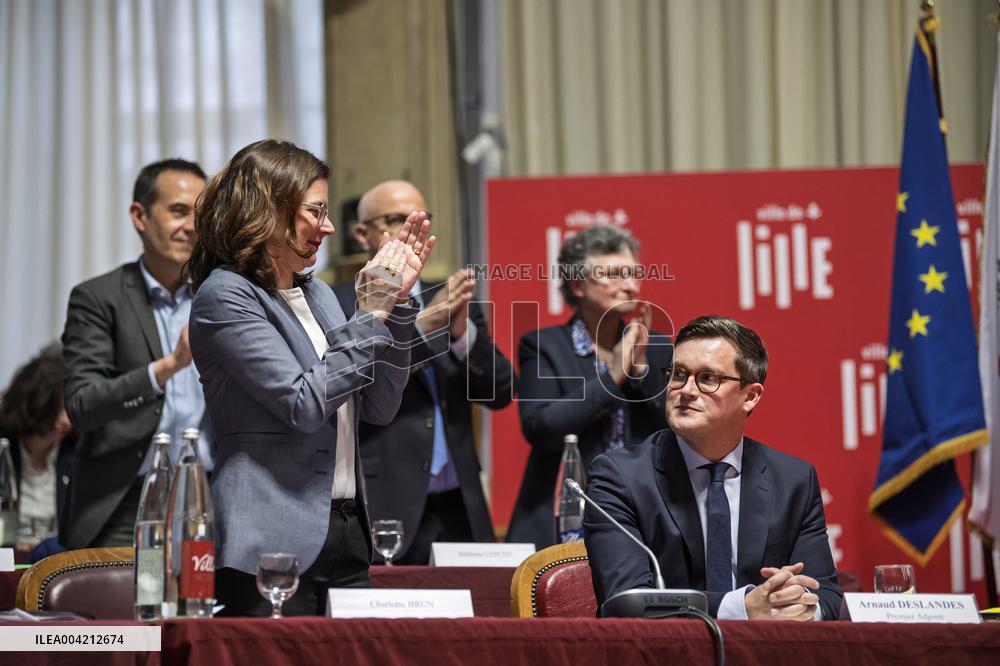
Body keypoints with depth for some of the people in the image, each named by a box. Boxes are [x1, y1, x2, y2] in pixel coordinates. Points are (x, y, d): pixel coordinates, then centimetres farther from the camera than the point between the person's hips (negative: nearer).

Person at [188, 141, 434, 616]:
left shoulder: (316, 294, 16)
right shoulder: (224, 298, -8)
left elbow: (379, 408, 12)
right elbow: (304, 404, -17)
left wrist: (396, 301, 4)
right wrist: (373, 314, -12)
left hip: (345, 536, 8)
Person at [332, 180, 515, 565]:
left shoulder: (455, 303, 16)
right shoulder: (338, 305, 1)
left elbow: (500, 392, 8)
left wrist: (464, 334, -10)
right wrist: (421, 327, -19)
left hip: (459, 510, 5)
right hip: (382, 510, -4)